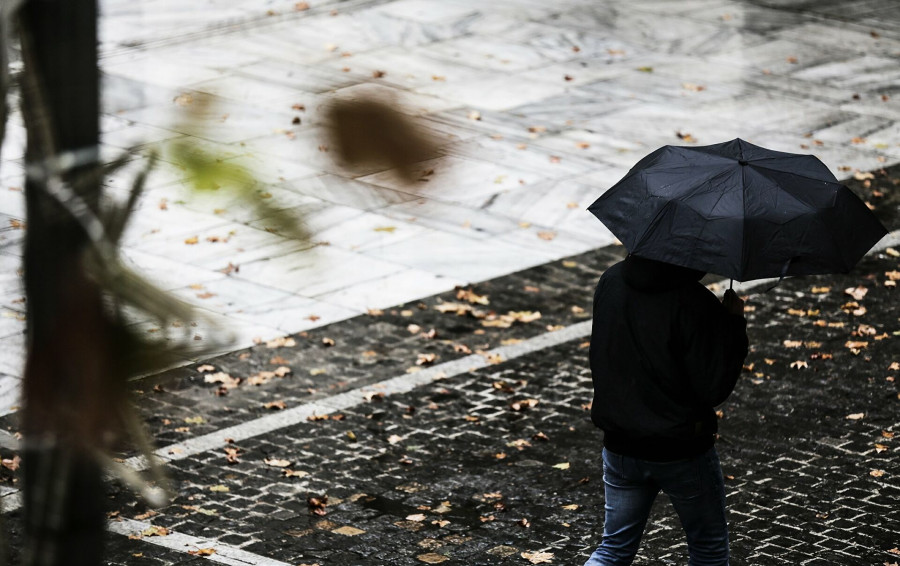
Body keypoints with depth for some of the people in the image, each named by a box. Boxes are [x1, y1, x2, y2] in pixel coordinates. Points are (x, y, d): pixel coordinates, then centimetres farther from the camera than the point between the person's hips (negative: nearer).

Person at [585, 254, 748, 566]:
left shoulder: (610, 281, -3)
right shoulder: (694, 303, -24)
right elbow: (714, 388, -20)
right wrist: (734, 323, -10)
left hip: (619, 444, 5)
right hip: (682, 451, -5)